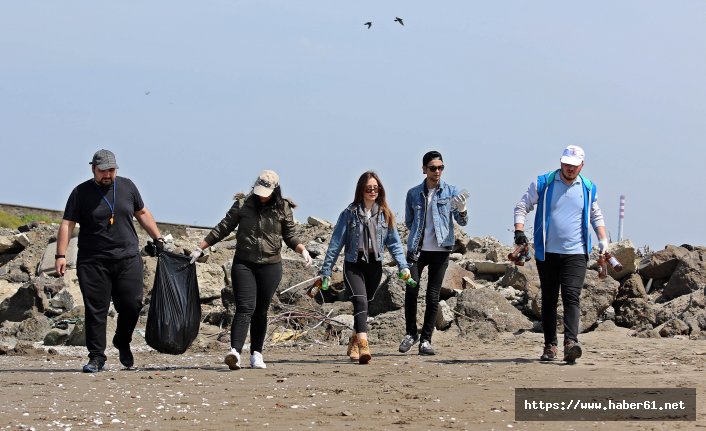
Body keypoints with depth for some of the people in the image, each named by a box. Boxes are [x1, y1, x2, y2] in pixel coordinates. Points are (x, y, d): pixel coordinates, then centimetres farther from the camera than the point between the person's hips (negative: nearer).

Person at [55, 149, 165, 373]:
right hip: (93, 261, -2)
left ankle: (122, 342, 21)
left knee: (132, 304, -5)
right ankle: (96, 357, 3)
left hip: (127, 258, 2)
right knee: (95, 310, -3)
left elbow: (142, 214, 21)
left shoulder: (127, 186, 10)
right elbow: (67, 224, -3)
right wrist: (61, 255, -12)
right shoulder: (81, 193, 0)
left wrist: (158, 239, 17)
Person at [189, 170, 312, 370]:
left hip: (270, 266, 1)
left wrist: (302, 250, -8)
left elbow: (289, 236, 12)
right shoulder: (243, 204, 0)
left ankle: (256, 354, 17)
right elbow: (223, 228, 5)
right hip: (243, 264, -1)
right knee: (245, 308, -16)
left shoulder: (283, 209, 3)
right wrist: (200, 248, 3)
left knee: (261, 311, 7)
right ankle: (235, 351, -28)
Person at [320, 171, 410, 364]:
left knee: (364, 305, 12)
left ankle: (354, 343, 32)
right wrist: (326, 270, -3)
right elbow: (336, 242, -1)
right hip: (353, 265, -4)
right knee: (360, 301, -21)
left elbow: (394, 242, 7)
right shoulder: (350, 213, -3)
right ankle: (363, 346, -33)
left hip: (375, 266, 4)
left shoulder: (385, 214, 7)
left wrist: (403, 266, -6)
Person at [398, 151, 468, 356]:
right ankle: (411, 333, 13)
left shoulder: (451, 192, 2)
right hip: (417, 249, 1)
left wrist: (461, 209, -23)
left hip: (440, 250, -1)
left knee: (433, 296, 0)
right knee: (411, 291, -6)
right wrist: (418, 236, 3)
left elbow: (462, 222, -3)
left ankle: (426, 339, 5)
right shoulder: (413, 193, 6)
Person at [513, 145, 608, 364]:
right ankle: (550, 345, 15)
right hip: (547, 252, 0)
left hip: (576, 253, 0)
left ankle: (570, 342, -25)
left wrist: (603, 240, 8)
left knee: (571, 297, -15)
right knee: (549, 300, 7)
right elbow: (522, 206, 4)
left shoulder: (588, 188, 9)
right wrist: (519, 231, -12)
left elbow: (596, 216, 22)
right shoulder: (543, 183, 2)